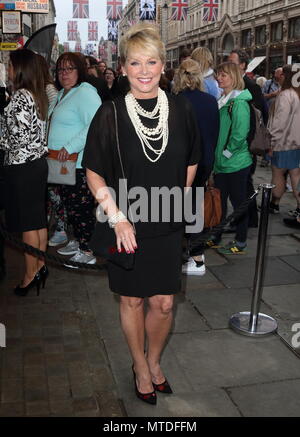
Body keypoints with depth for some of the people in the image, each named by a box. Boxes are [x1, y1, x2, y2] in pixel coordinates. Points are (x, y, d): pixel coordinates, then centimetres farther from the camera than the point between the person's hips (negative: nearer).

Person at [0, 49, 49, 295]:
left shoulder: (20, 96, -16)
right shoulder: (39, 94, 10)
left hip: (21, 166, -9)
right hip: (38, 162, 9)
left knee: (27, 224, 0)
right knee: (39, 220, 14)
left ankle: (31, 275, 10)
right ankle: (40, 266, 25)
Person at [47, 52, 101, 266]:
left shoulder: (85, 93, -13)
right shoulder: (63, 94, 19)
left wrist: (70, 147, -26)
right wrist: (55, 148, 17)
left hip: (80, 162, -10)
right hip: (65, 162, 10)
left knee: (81, 207, -4)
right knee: (70, 205, 17)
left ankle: (87, 252, 6)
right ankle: (78, 241, 33)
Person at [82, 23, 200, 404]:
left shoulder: (181, 110, -4)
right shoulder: (110, 115, -10)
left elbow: (190, 164, 9)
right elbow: (94, 173, -6)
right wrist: (116, 218, -15)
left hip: (168, 226, 2)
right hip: (125, 226, -1)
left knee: (163, 303, 10)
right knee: (132, 300, 13)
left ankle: (154, 361, 39)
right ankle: (140, 366, 37)